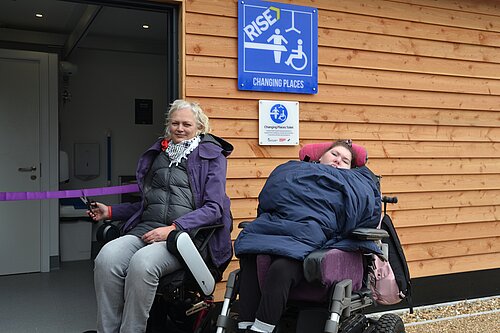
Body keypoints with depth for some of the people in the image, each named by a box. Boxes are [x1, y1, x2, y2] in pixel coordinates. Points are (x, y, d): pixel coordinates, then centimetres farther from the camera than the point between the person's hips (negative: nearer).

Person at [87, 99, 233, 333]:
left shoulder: (212, 156, 8)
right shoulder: (157, 154, 23)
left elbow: (213, 208, -3)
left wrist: (173, 228, -15)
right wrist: (110, 212, 16)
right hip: (146, 228, 5)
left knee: (142, 263, -34)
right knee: (107, 257, -27)